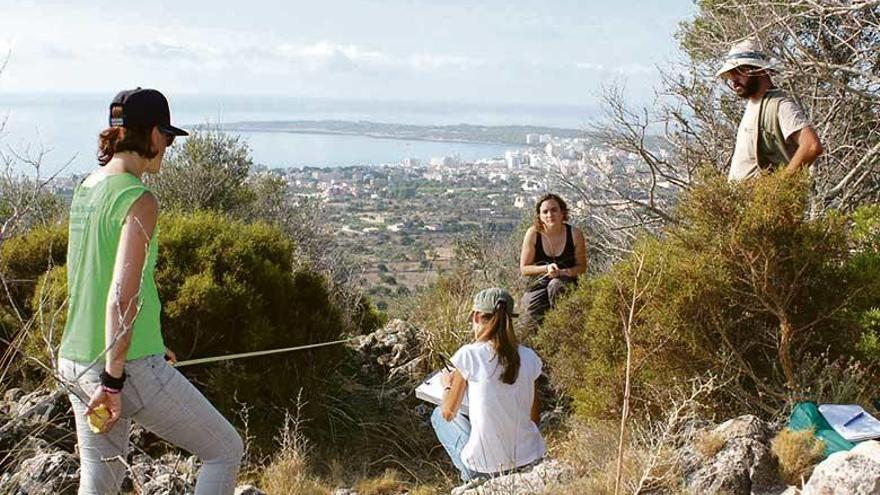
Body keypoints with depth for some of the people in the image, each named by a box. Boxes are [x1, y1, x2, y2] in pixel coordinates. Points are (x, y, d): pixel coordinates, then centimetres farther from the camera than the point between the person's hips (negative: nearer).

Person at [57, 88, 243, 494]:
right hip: (129, 367, -9)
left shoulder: (85, 190, 9)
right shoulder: (138, 200, -17)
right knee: (226, 451, 8)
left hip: (73, 362, 9)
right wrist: (113, 380, -21)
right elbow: (123, 296, -24)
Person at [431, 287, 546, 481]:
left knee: (438, 415, 21)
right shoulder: (529, 357, -2)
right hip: (531, 462, 5)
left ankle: (473, 476, 12)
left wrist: (447, 385, 18)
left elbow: (448, 413, -1)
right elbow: (534, 418, 6)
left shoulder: (468, 354, -13)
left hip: (487, 467, -5)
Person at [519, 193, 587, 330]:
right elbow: (524, 269, -4)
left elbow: (582, 267, 0)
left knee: (556, 285, -36)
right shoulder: (533, 233, -10)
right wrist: (546, 268, -21)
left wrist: (564, 272, -21)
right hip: (539, 285, 0)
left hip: (567, 283, 0)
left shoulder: (575, 234, -10)